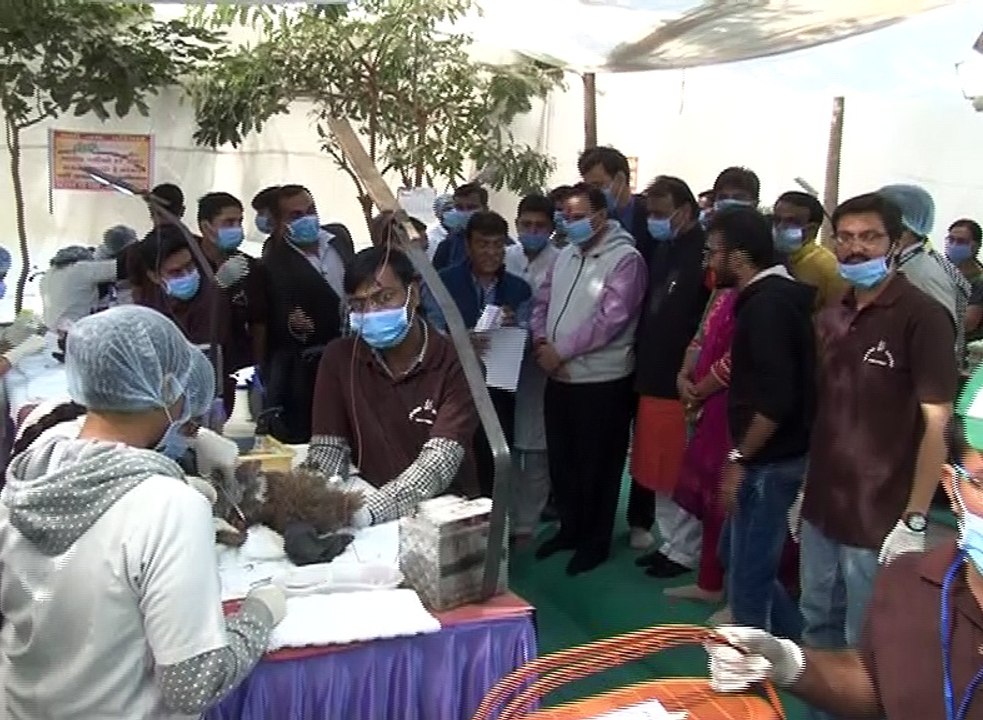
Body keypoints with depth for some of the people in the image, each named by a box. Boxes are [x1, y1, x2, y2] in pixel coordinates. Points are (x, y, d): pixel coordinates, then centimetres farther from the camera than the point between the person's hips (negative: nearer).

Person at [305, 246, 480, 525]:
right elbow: (327, 451, -1)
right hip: (370, 501, 3)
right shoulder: (339, 358, -2)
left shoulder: (457, 364, -12)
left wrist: (366, 512, -35)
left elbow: (438, 463, -21)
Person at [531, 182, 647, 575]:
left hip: (602, 381, -7)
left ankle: (595, 541, 22)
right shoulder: (565, 256, 11)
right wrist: (541, 342, -8)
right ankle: (570, 528, 34)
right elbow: (542, 302, 13)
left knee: (596, 465, 6)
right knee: (560, 459, 17)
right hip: (559, 377, 7)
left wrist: (561, 351, -17)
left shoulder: (625, 258, -13)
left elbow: (611, 319, -21)